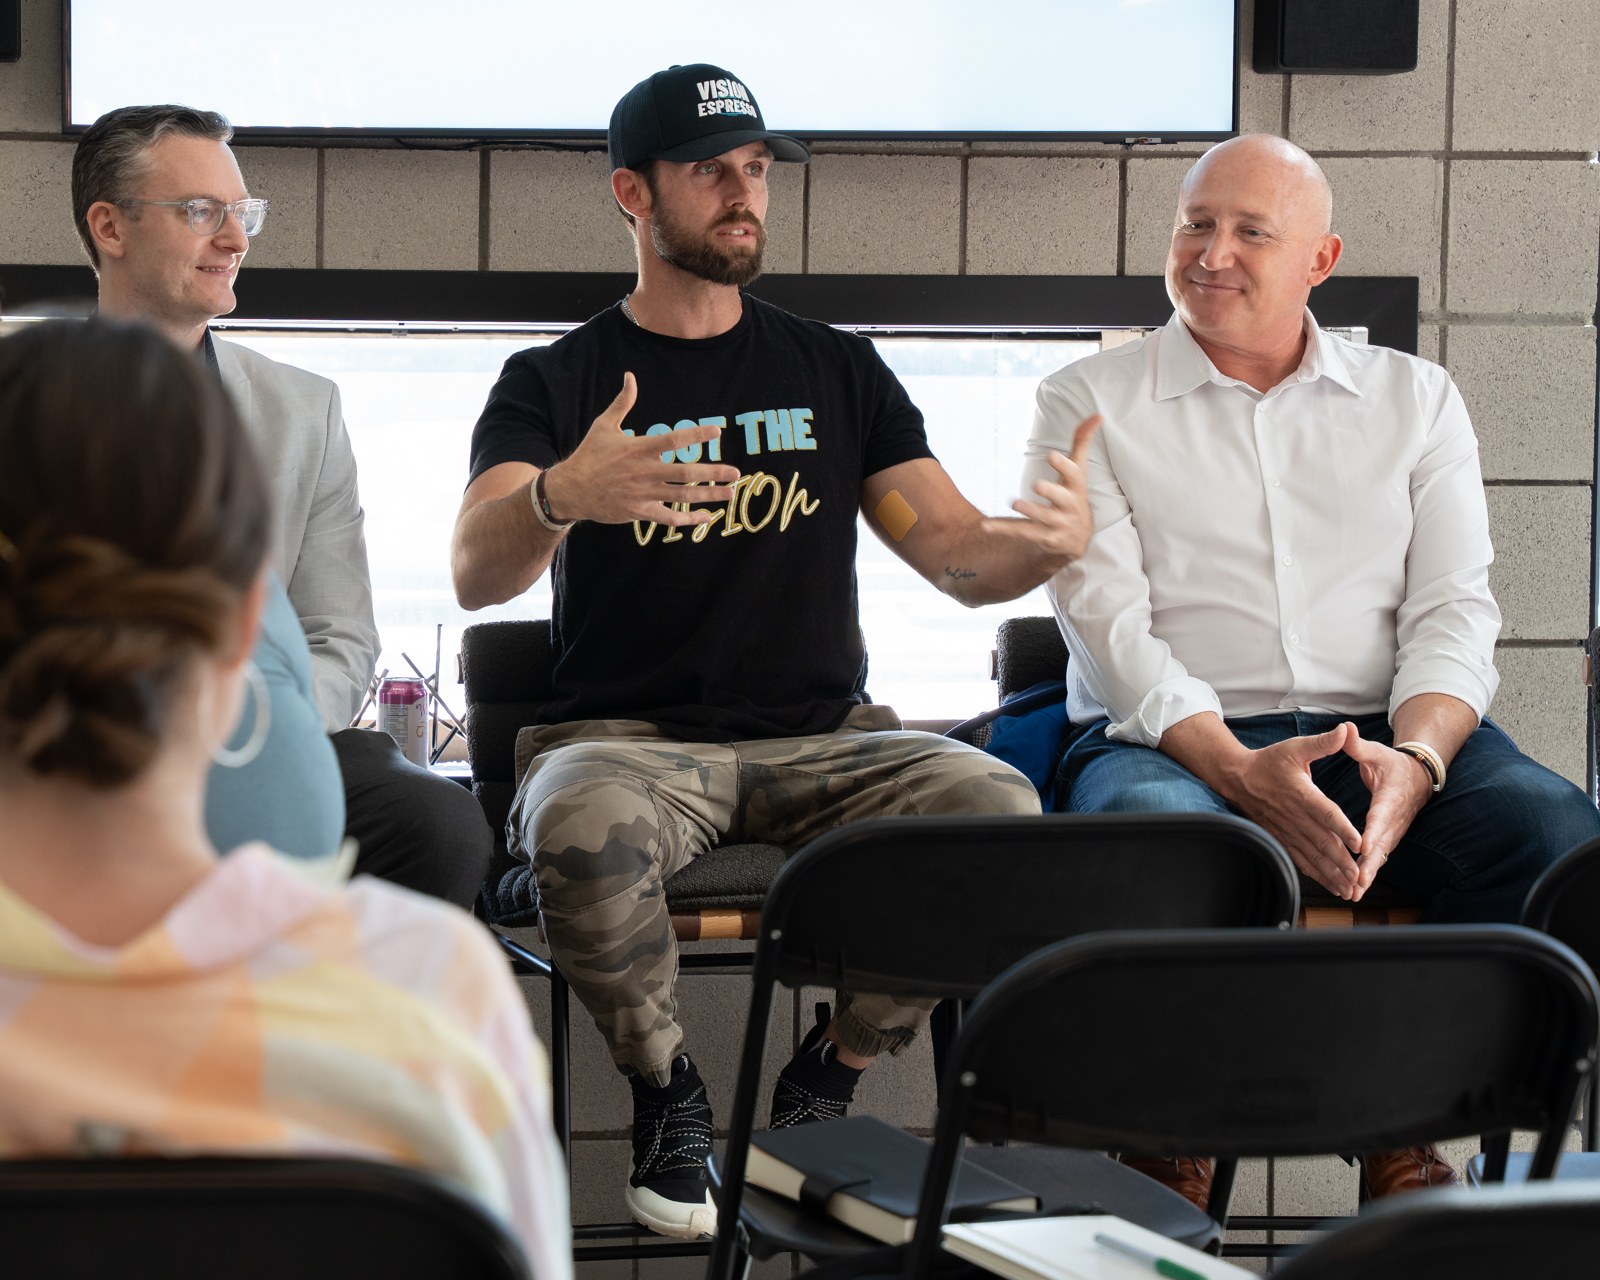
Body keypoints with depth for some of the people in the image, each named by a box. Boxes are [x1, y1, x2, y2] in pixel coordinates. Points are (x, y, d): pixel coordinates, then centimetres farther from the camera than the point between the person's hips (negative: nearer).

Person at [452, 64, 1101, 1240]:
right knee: (583, 827, -38)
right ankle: (667, 1090, -9)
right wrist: (558, 497, -33)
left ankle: (825, 1082, -7)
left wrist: (1052, 541, -16)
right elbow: (475, 575, -9)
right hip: (627, 735, -2)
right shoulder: (554, 383, 7)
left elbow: (963, 557, 9)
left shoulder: (838, 373, 17)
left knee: (998, 806, -28)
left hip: (823, 737, 2)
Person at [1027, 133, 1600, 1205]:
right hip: (1170, 745, -2)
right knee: (1163, 834, -40)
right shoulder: (1089, 406, 11)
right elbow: (1109, 622, -3)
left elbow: (1454, 609, 7)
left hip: (1382, 739, 2)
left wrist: (1412, 762, -16)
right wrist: (1240, 771, -20)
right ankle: (1177, 1162, -21)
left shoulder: (1416, 400, 18)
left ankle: (1406, 1132, -16)